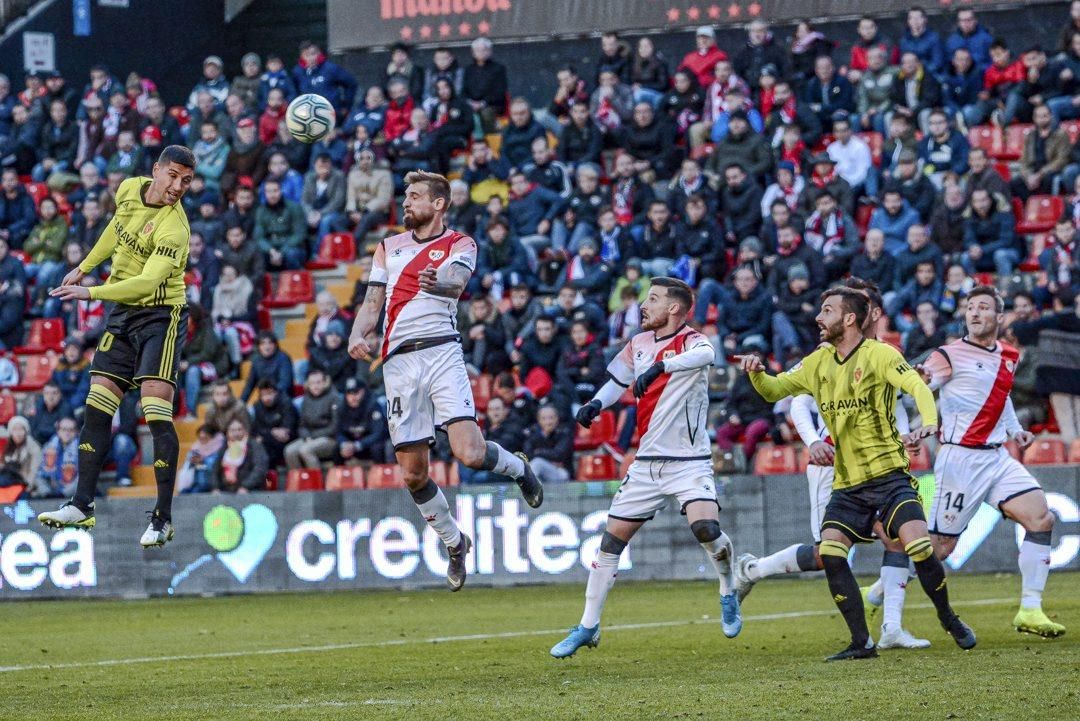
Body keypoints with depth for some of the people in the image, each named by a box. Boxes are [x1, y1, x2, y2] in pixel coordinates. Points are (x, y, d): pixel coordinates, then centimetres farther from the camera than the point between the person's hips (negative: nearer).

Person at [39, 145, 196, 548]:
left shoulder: (174, 228, -23)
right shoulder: (130, 190, 0)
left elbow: (148, 281, -32)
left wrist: (90, 293, -36)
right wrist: (85, 267, 27)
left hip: (161, 316, -7)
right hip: (122, 315, 7)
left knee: (157, 414, -16)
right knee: (96, 408, 4)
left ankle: (163, 518, -12)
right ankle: (82, 506, 8)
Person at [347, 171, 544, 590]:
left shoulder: (459, 244, 6)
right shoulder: (388, 248, 20)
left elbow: (457, 280, -16)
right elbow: (372, 304, 16)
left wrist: (438, 282, -41)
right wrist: (357, 335, -6)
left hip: (441, 352, -4)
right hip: (399, 363, 4)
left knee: (470, 453, -20)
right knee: (412, 473, 2)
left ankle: (517, 468, 14)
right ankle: (454, 542, 25)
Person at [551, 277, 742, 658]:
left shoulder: (690, 341, -11)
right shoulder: (639, 343, 9)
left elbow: (704, 355, -35)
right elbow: (618, 379, 23)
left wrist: (660, 366, -50)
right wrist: (596, 403, 2)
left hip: (689, 461, -6)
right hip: (647, 462, 6)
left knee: (706, 527, -26)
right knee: (612, 538, 3)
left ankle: (728, 592, 4)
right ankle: (588, 627, 14)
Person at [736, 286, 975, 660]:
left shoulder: (879, 355, -7)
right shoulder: (818, 363, 12)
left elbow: (917, 386, -20)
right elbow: (773, 390, 19)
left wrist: (929, 422, -40)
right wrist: (756, 372, -3)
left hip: (889, 474, -6)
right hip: (847, 483, 6)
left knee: (918, 545, -20)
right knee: (830, 554, -13)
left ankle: (950, 620, 5)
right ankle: (862, 642, -5)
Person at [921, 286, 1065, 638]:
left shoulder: (1008, 356, 14)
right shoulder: (951, 354, -8)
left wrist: (1015, 430, 18)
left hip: (997, 459, 6)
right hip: (961, 459, -6)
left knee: (1042, 519, -9)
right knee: (939, 546, -5)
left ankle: (1030, 610, -5)